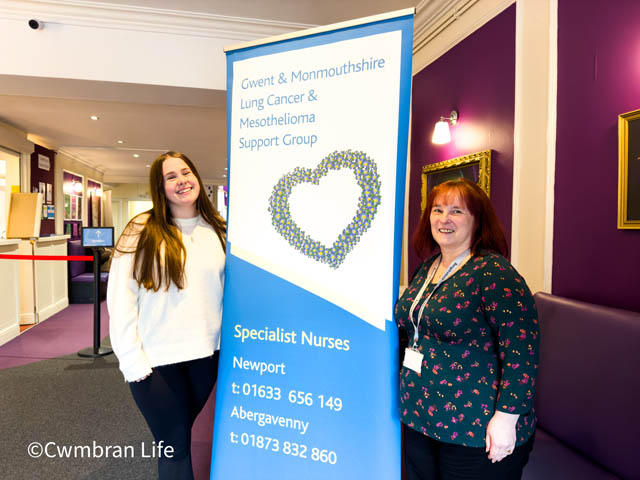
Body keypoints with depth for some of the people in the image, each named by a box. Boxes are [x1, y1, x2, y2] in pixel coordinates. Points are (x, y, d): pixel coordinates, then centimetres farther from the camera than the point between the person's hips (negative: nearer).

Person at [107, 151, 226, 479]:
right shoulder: (142, 231, -8)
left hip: (205, 354, 3)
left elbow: (229, 287, 6)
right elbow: (120, 296, -9)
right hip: (156, 358, -3)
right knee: (175, 447, 8)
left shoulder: (217, 231, 2)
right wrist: (131, 360, -11)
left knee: (182, 434, 21)